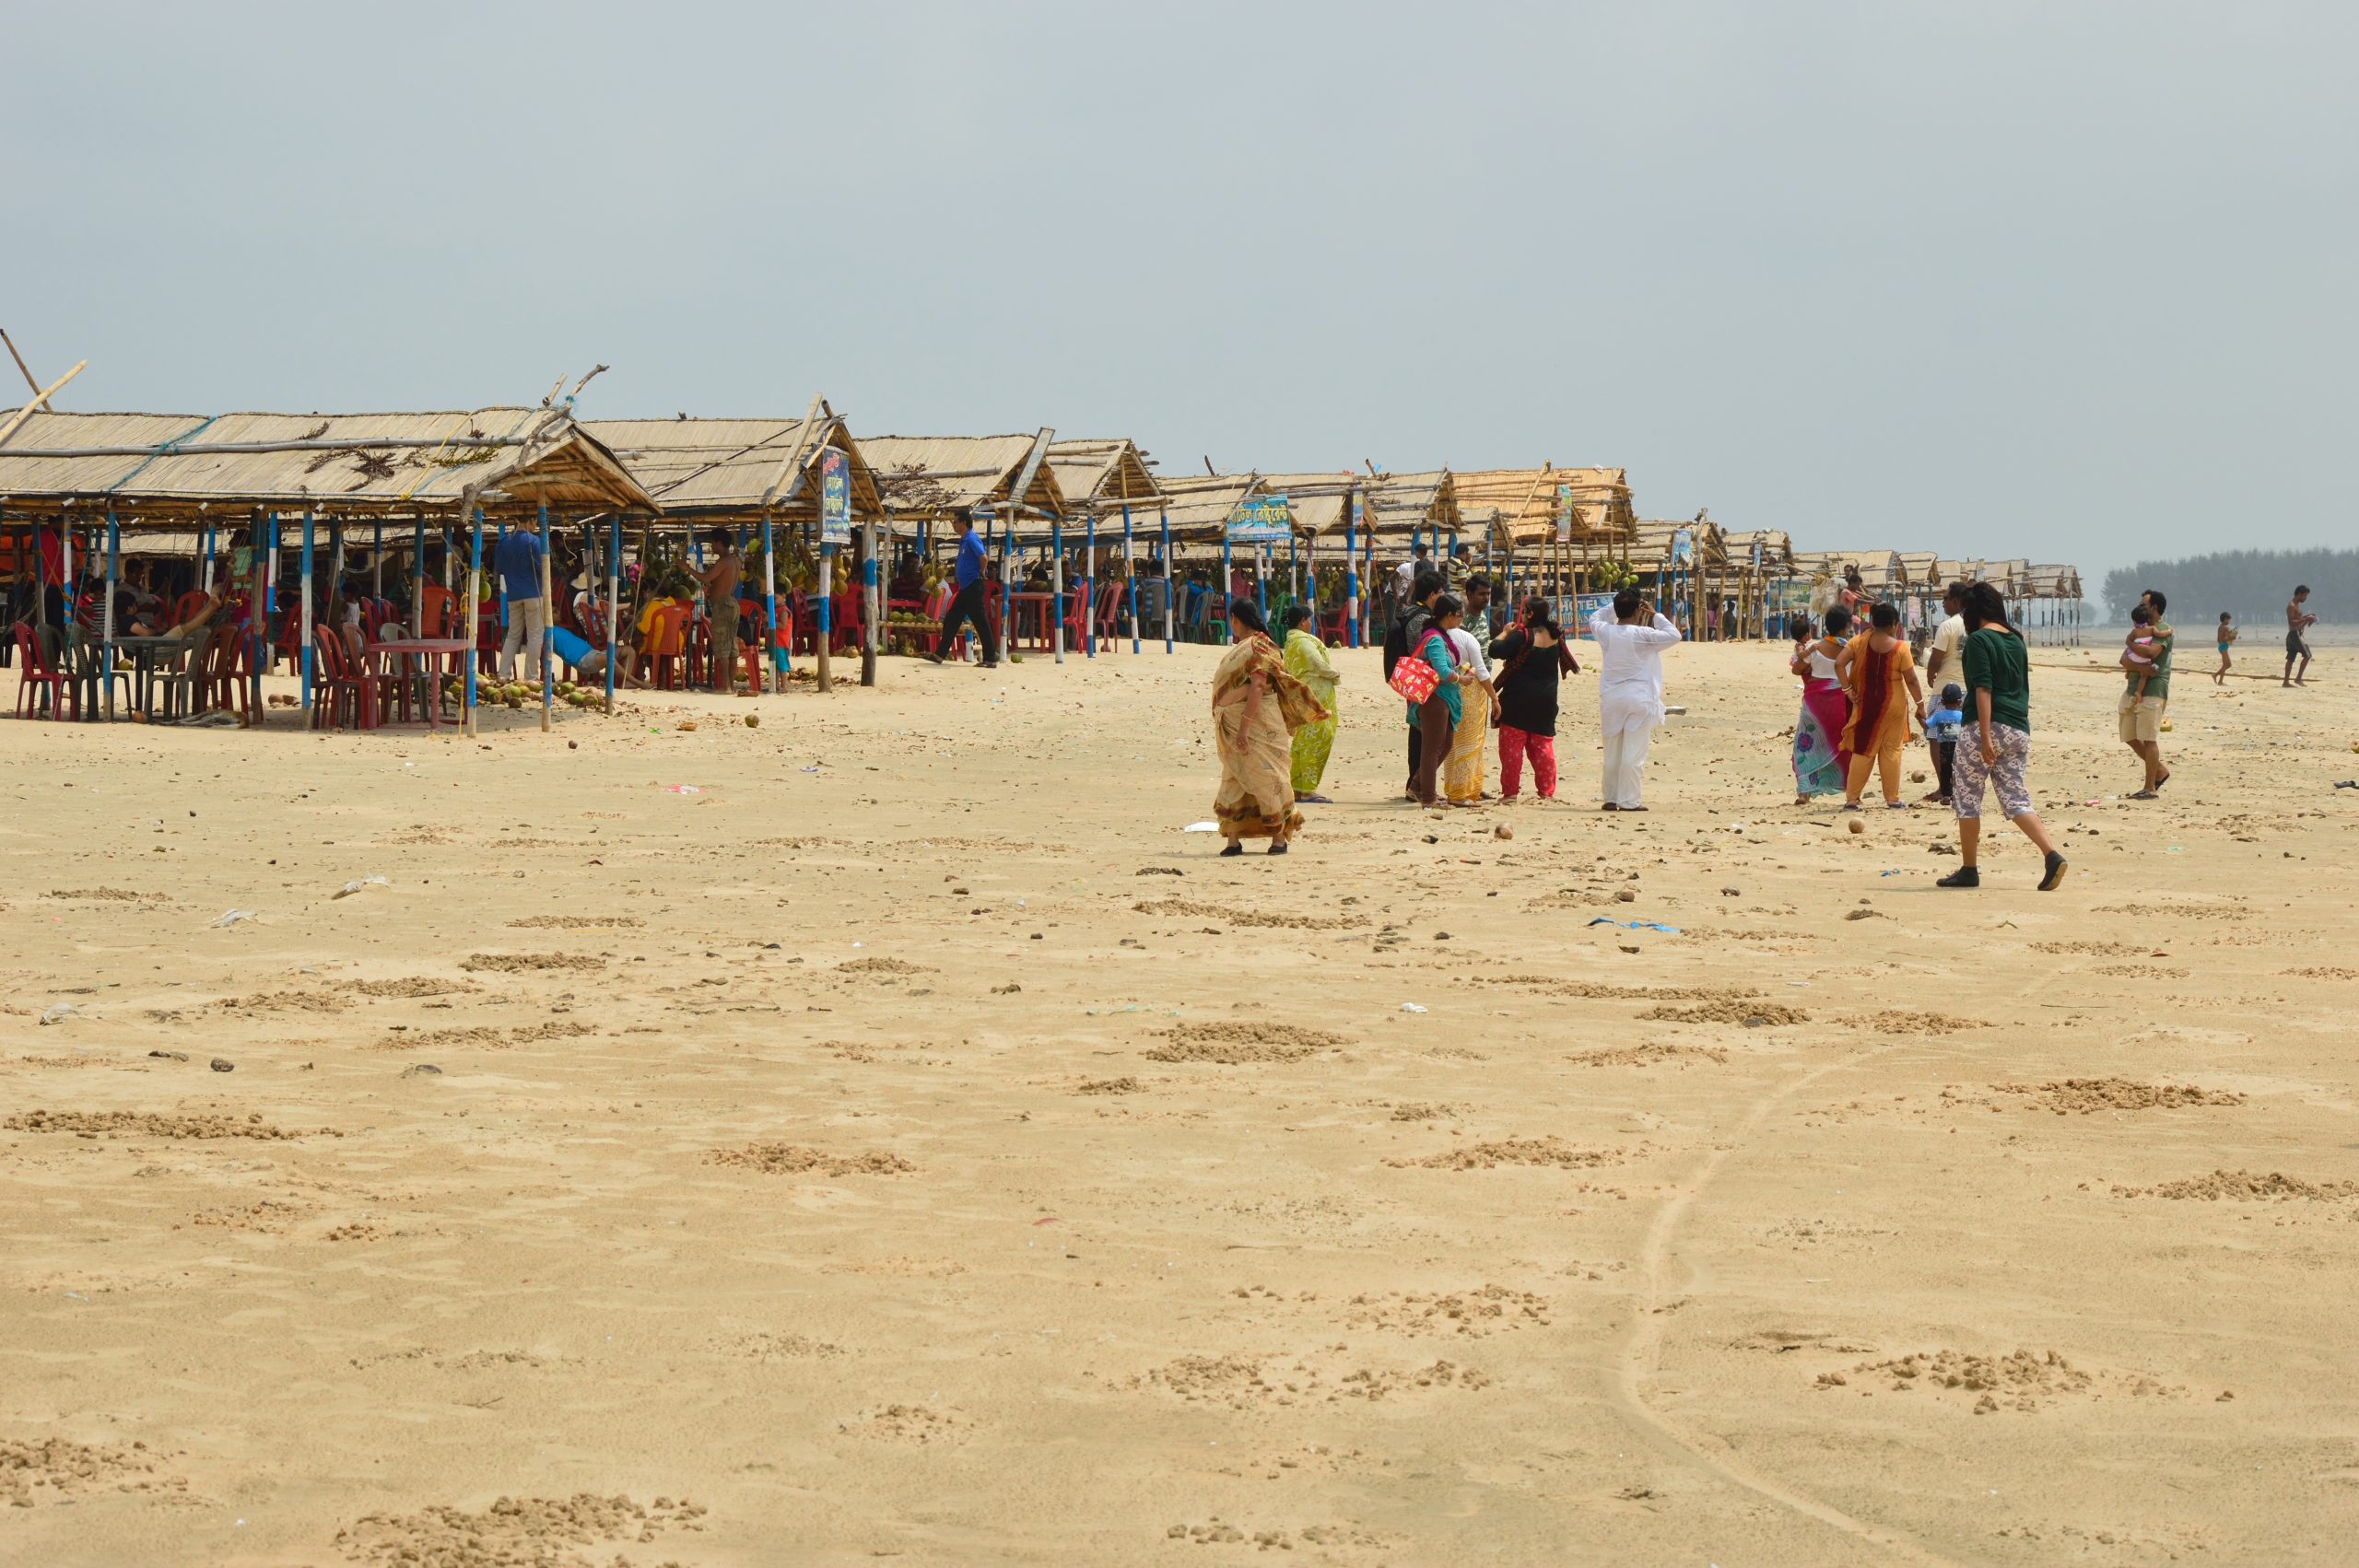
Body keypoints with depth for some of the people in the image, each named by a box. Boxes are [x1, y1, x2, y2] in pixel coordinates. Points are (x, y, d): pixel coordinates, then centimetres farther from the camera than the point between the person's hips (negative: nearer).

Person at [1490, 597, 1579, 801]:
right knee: (1543, 746, 12)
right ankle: (1547, 791, 11)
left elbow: (1495, 651, -23)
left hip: (1518, 700, -6)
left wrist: (1505, 633, -8)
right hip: (1546, 700, 6)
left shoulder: (1522, 636, -17)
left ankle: (1510, 791, -1)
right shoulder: (1556, 635, 2)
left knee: (1512, 746, 1)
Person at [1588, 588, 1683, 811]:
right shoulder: (1642, 635, -13)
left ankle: (1611, 799, 18)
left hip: (1611, 698, 5)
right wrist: (1655, 615, 2)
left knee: (1612, 752, 13)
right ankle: (1628, 801, -3)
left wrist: (1618, 605, 18)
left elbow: (1595, 618, 22)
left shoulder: (1605, 632, -1)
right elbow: (1674, 635, -6)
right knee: (1634, 754, -2)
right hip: (1639, 699, -5)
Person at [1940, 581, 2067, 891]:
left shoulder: (1979, 640, -8)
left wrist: (1985, 736, -20)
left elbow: (1983, 689, -16)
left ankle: (1969, 870, 10)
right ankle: (2052, 856, -14)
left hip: (1989, 725, -7)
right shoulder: (2016, 640, 15)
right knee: (2016, 799, 6)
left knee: (1966, 796, 6)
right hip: (2019, 730, 7)